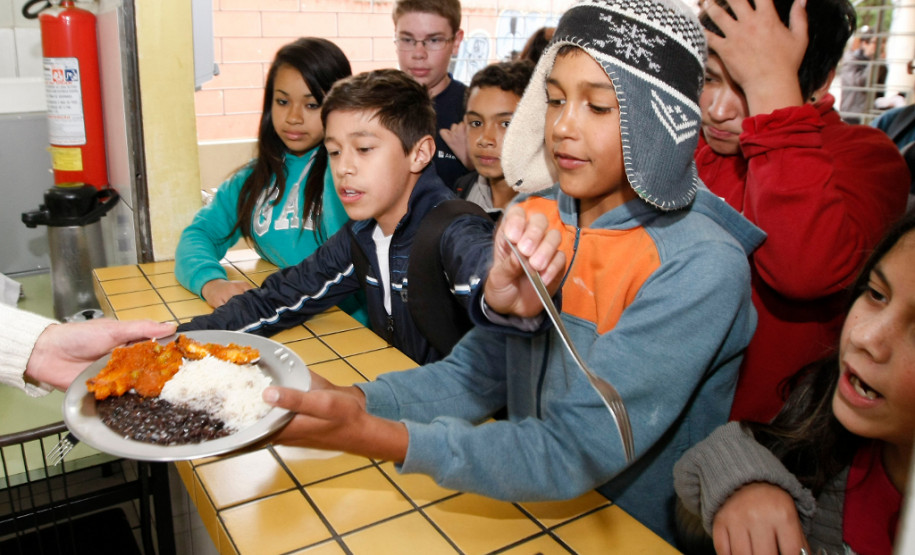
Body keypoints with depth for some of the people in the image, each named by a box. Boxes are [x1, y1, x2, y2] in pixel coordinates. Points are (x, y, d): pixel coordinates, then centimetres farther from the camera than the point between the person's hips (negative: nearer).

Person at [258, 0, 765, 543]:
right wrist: (356, 399, -18)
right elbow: (476, 371, -1)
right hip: (530, 513, 4)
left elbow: (575, 454, -24)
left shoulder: (700, 268, -21)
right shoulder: (532, 218, -3)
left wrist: (374, 436, -32)